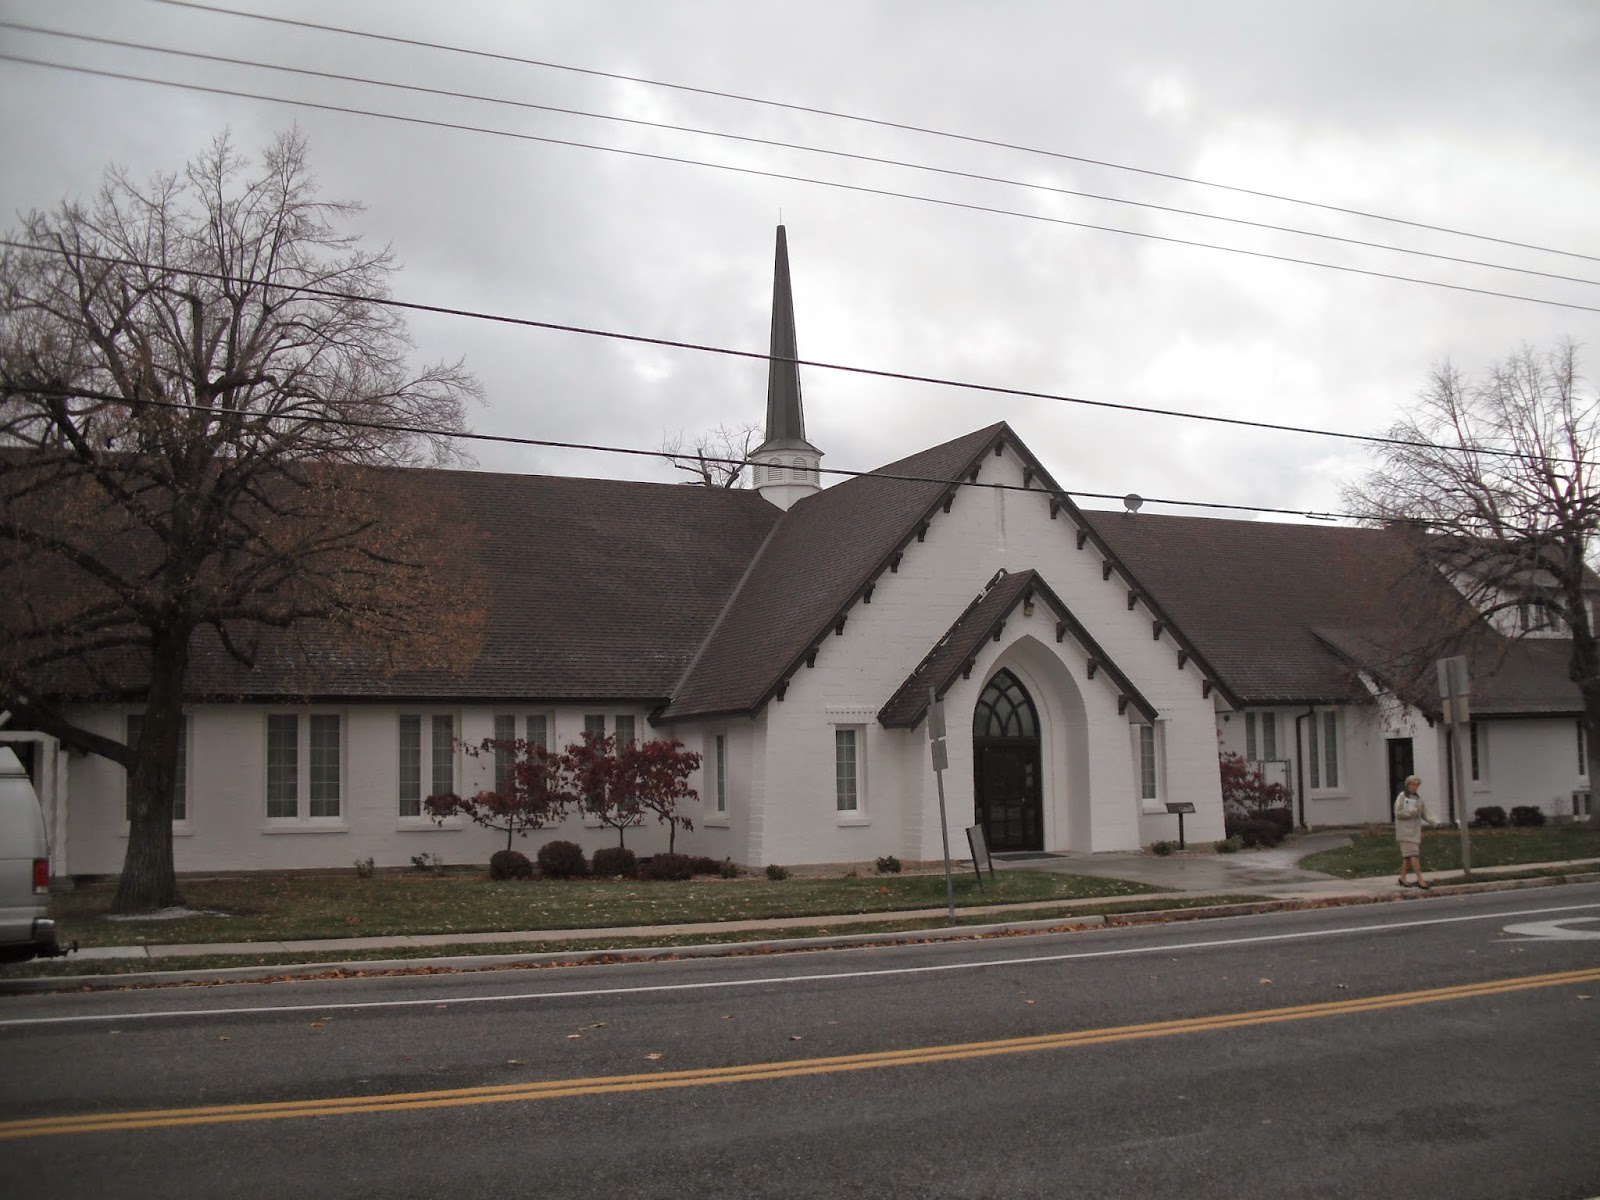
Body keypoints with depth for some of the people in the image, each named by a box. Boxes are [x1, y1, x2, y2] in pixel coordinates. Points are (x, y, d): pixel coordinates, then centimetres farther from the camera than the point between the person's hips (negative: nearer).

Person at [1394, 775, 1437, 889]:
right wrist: (1413, 811, -18)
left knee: (1408, 856, 8)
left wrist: (1435, 821, -9)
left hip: (1415, 830, 6)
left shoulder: (1418, 799, 13)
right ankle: (1420, 879, -15)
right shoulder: (1402, 797, -5)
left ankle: (1402, 878, 18)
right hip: (1405, 831, -6)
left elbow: (1425, 813, 7)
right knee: (1413, 854, -13)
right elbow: (1398, 813, -12)